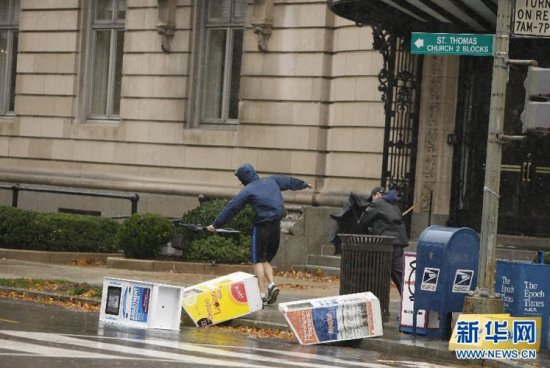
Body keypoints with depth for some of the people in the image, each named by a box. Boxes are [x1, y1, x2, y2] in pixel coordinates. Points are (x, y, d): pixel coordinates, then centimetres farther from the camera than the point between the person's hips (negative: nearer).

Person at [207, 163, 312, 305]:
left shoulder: (247, 191, -6)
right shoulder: (271, 181, 11)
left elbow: (231, 208, -5)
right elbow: (288, 181, 28)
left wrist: (216, 224, -1)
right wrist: (303, 184, 47)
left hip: (262, 227, -6)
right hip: (276, 226, 6)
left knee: (258, 260, 0)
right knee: (266, 259, 17)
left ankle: (263, 293, -9)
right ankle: (271, 284, -4)